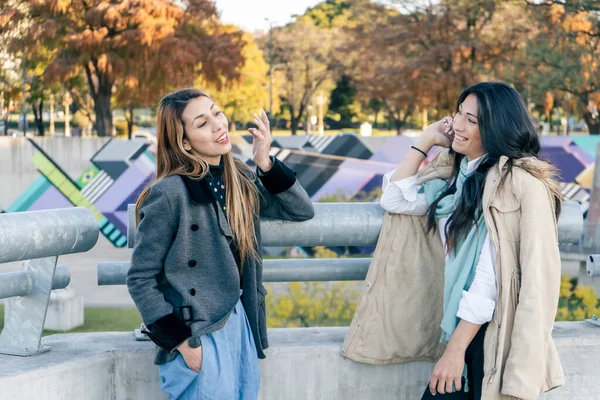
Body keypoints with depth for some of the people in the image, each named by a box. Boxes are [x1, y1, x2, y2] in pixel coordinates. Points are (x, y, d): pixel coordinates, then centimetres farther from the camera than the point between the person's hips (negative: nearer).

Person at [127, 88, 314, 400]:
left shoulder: (240, 180, 3)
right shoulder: (170, 194, -17)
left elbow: (301, 210, 6)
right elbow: (140, 280, -13)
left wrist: (265, 163, -7)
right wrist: (180, 341, -14)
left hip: (240, 321, 7)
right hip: (198, 336, -7)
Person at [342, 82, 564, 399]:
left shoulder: (520, 182, -15)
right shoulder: (457, 174, 11)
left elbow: (491, 276, -18)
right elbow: (395, 200, 15)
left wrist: (455, 348, -17)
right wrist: (426, 140, 10)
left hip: (498, 335, -7)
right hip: (462, 327, 7)